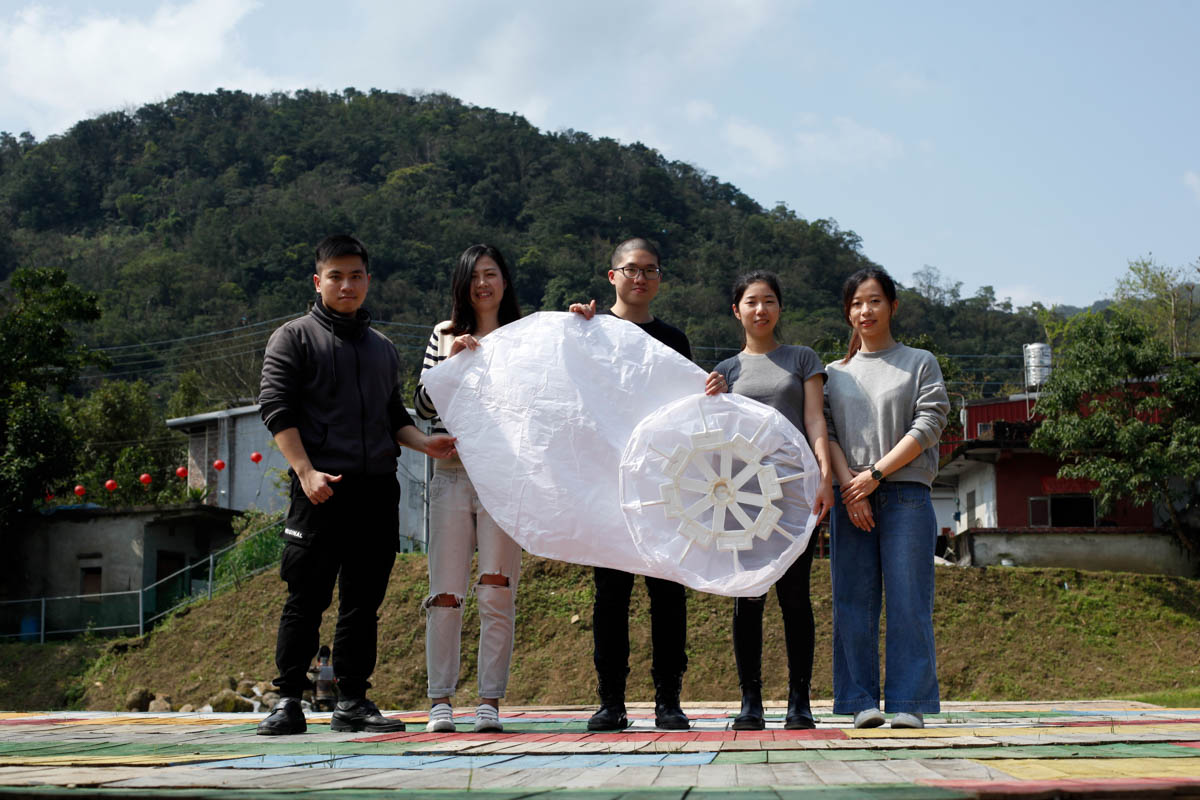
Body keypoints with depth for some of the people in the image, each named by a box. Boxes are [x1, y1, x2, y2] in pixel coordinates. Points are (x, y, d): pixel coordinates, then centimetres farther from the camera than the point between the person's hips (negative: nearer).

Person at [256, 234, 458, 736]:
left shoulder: (382, 349, 21)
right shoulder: (294, 338, 5)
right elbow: (277, 408, -4)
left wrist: (423, 443, 2)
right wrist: (306, 471, -16)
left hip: (378, 488, 5)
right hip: (322, 488, -5)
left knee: (364, 600, 6)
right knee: (307, 597, -6)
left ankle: (353, 701, 12)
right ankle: (288, 700, 1)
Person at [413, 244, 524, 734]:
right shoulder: (444, 336, 12)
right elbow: (422, 407, 6)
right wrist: (450, 363, -9)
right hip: (452, 475, 1)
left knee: (498, 593, -1)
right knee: (445, 592, -1)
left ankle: (491, 701, 5)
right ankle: (440, 701, 5)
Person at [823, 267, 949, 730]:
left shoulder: (920, 363, 12)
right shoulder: (835, 374, 18)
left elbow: (929, 425, 0)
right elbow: (826, 431, 7)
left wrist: (876, 474, -9)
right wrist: (848, 485, -10)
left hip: (906, 496, -2)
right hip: (851, 498, 2)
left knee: (907, 599, -8)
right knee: (854, 600, -2)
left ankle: (909, 703, -6)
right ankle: (862, 701, 2)